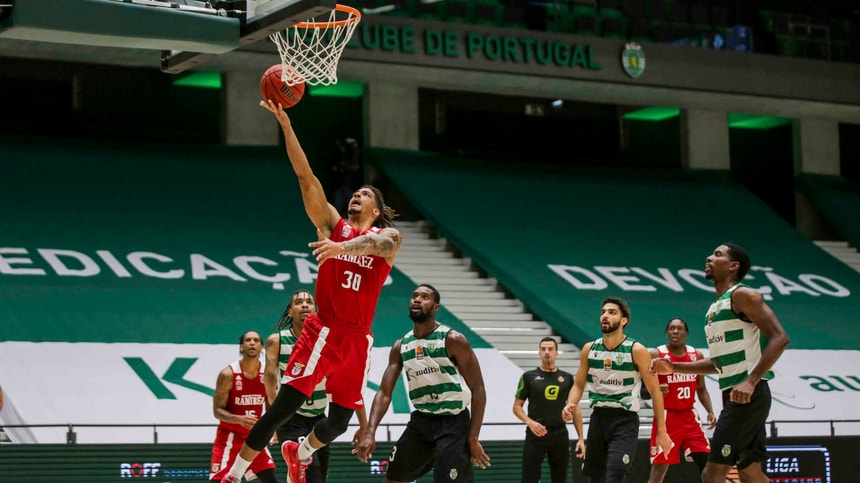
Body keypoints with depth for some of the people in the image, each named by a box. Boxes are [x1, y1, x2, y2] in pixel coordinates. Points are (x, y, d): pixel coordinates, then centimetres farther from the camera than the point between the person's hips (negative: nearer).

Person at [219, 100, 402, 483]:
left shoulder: (389, 236, 6)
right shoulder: (333, 223, 7)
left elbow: (377, 243, -20)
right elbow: (306, 177, -1)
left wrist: (342, 247, -41)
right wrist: (286, 126, -10)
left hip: (358, 338, 2)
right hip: (323, 330, -2)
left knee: (340, 421, 9)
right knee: (284, 405, -13)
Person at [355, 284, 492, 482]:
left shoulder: (453, 340, -13)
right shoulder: (401, 346, 4)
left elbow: (478, 390, -12)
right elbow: (384, 392, 1)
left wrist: (473, 438, -18)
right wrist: (370, 432, -14)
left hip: (453, 423, -6)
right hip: (420, 421, 6)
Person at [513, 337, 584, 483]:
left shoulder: (567, 378, 10)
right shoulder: (529, 377, 3)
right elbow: (517, 406, 4)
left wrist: (581, 438, 6)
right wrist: (529, 422, -15)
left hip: (560, 435, 3)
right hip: (536, 434, -2)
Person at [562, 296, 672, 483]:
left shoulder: (637, 350, -8)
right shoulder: (589, 349, 5)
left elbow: (655, 391, -4)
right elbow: (579, 385, 15)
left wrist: (661, 430, -6)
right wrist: (570, 405, -7)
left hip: (625, 420, -5)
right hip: (598, 418, 5)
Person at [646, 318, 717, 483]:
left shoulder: (697, 355, 7)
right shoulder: (656, 355, -8)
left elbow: (701, 389, 15)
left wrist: (710, 412, 1)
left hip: (689, 416, 5)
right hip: (666, 417, -5)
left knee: (708, 463, 2)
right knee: (658, 469, -8)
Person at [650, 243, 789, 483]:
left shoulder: (742, 295, -9)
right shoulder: (716, 307, 19)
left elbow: (779, 338, -19)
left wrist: (750, 382, -25)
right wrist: (674, 367, 18)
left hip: (748, 395, -10)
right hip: (734, 396, 10)